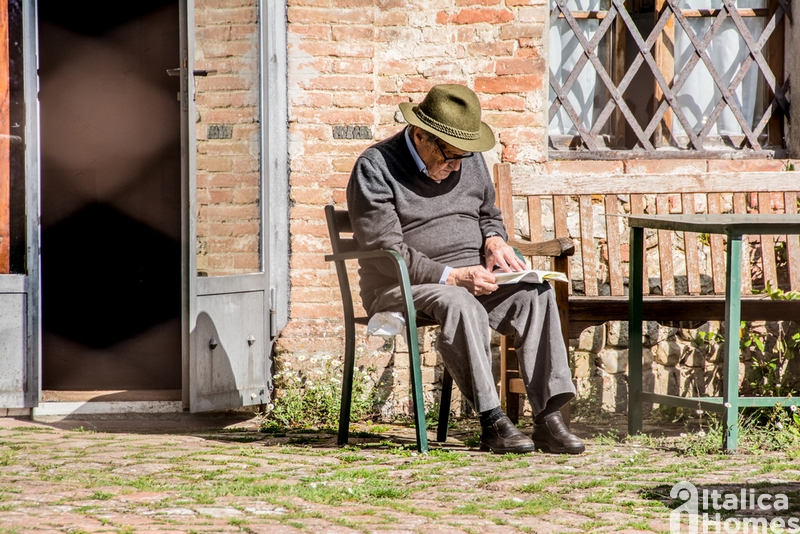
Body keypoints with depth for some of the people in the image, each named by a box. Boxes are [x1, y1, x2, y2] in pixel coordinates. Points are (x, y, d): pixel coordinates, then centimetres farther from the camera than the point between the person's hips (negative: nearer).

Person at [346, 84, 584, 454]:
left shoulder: (470, 160, 13)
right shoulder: (375, 167, -8)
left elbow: (488, 213, 28)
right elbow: (385, 251, -15)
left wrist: (494, 240, 2)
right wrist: (451, 276, -23)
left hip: (473, 277, 6)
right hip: (404, 286, -6)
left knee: (536, 295, -22)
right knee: (462, 307, -38)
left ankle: (548, 417, -27)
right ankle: (491, 423, -36)